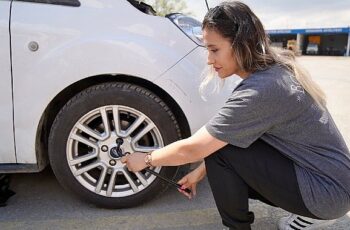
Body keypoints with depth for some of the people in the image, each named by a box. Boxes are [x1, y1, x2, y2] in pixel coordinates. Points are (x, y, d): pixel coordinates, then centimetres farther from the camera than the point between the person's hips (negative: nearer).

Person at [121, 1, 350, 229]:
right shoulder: (274, 69, 0)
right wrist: (201, 171, 8)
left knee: (220, 147, -17)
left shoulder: (260, 89, -27)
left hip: (329, 190, -9)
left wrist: (146, 159, -5)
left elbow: (192, 149, -21)